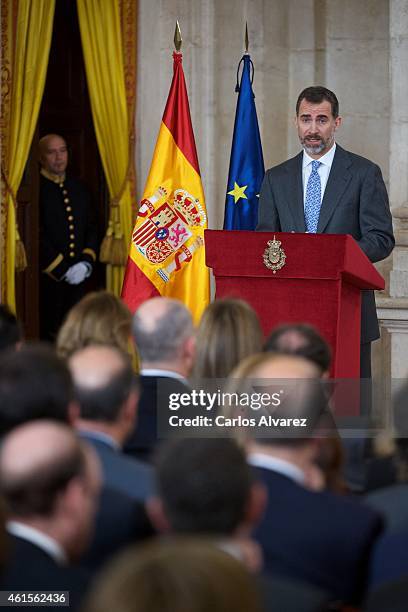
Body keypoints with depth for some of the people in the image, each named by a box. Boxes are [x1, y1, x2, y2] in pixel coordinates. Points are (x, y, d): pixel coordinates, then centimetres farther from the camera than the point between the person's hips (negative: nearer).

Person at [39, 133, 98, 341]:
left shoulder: (79, 189, 16)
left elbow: (91, 229, 16)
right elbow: (37, 237, -12)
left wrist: (86, 262, -1)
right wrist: (63, 270, -12)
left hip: (78, 277, 5)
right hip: (47, 278, -5)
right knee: (48, 334, -4)